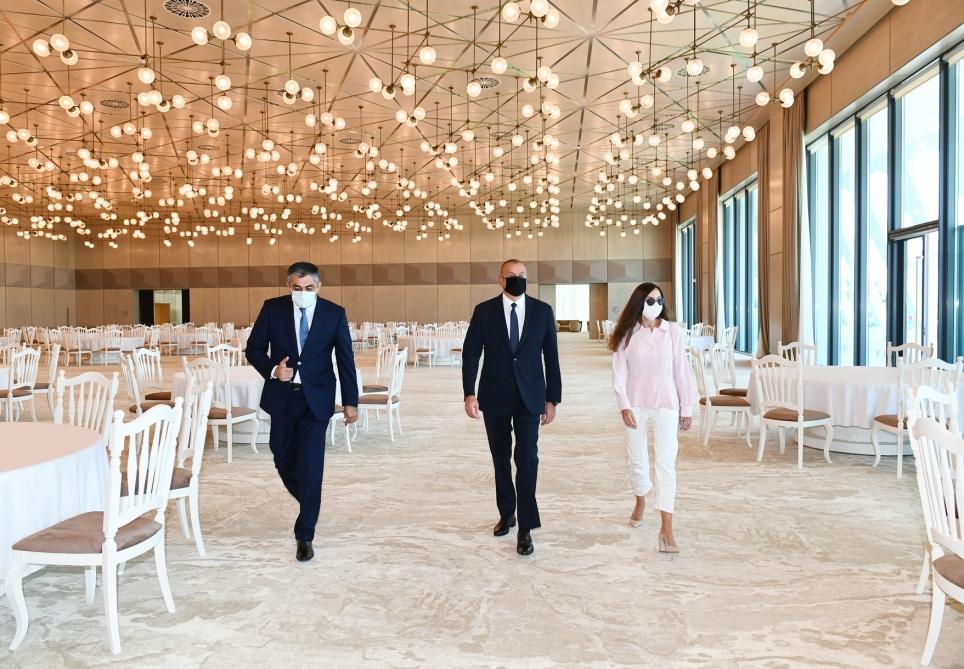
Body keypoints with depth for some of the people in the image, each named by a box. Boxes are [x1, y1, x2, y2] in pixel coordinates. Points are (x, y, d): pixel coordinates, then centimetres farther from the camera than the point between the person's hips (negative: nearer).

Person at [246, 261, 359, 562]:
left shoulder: (334, 314, -3)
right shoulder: (272, 308, -1)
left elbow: (346, 359, 1)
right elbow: (253, 349, 4)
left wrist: (350, 401, 0)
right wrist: (272, 369, -16)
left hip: (316, 400, -2)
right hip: (282, 397, 3)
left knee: (311, 466, -7)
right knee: (283, 460, 13)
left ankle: (305, 535, 3)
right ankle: (309, 502, 42)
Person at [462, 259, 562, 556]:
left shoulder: (542, 311, 1)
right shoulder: (484, 311, 0)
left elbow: (551, 356, 3)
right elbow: (470, 353, -2)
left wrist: (552, 398, 1)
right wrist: (469, 394, -11)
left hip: (529, 398, -1)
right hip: (494, 398, 1)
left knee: (527, 460, -8)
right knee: (501, 459, 13)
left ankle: (525, 528, -2)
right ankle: (506, 513, 31)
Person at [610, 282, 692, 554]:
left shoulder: (673, 331, -4)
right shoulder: (626, 334, -3)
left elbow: (681, 371, -1)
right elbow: (619, 373, -4)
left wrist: (687, 408, 0)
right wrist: (624, 406, -14)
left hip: (666, 403, -1)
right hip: (635, 403, 1)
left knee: (666, 463, -7)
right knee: (637, 459, 15)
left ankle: (666, 528, -5)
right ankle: (640, 502, 42)